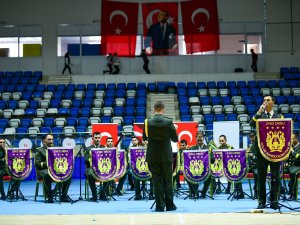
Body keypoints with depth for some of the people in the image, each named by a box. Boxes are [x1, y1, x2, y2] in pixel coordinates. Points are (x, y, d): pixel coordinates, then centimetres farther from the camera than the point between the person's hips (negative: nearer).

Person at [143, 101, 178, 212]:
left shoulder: (148, 122, -7)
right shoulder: (169, 122, -10)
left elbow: (144, 137, 7)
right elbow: (175, 139, -2)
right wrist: (174, 129, 16)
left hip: (153, 156, 0)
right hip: (166, 156, 0)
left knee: (157, 181, 5)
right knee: (168, 181, 9)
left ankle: (160, 205, 5)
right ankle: (169, 204, 11)